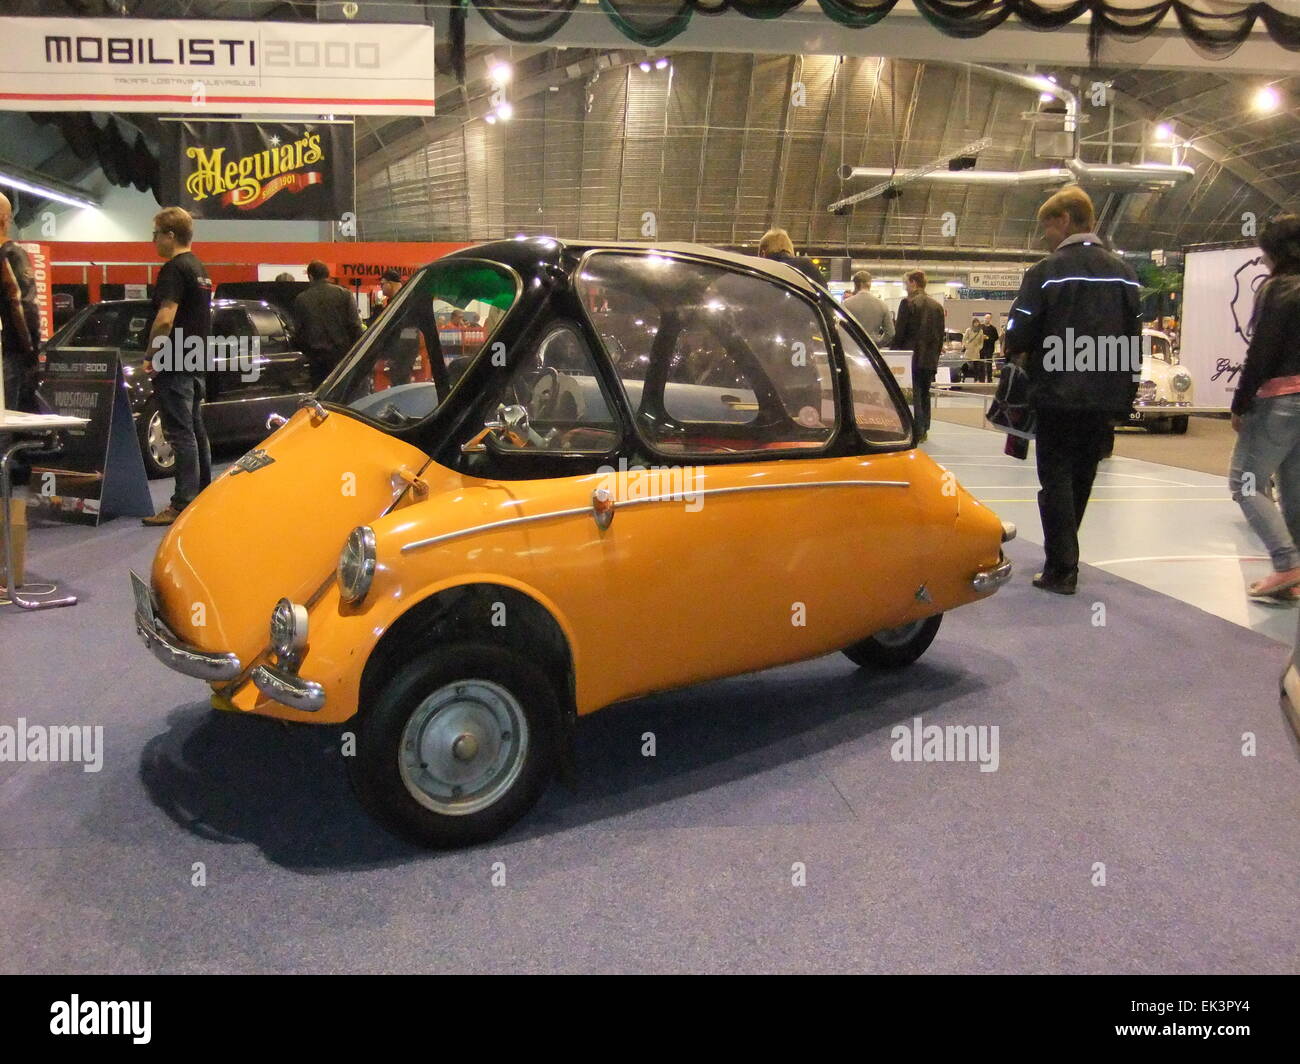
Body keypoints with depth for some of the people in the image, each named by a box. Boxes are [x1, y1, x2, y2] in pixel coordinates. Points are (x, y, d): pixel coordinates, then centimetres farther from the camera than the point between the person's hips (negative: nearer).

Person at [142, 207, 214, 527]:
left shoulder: (174, 269, -13)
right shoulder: (198, 268, 17)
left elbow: (165, 317, -24)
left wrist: (151, 355, -14)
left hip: (174, 365, -10)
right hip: (196, 364, 10)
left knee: (181, 434, -10)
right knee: (195, 431, 15)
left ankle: (183, 504, -9)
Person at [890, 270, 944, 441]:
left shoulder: (908, 303, -9)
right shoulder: (937, 305, 9)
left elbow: (899, 333, -9)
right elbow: (941, 335, 12)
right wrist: (935, 355, 18)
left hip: (912, 356, -6)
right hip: (930, 359, 6)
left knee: (913, 395, -2)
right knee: (924, 393, 14)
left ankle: (917, 431, -4)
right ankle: (924, 430, 17)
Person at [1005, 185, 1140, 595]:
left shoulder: (1046, 272, -11)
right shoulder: (1124, 273, 7)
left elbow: (1018, 337, -14)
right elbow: (1135, 336, 10)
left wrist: (1022, 351, 9)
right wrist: (1125, 393, 17)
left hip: (1059, 394, -5)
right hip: (1107, 397, 5)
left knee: (1056, 479, 3)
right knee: (1081, 477, 17)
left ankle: (1061, 571, 2)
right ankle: (1063, 558, 29)